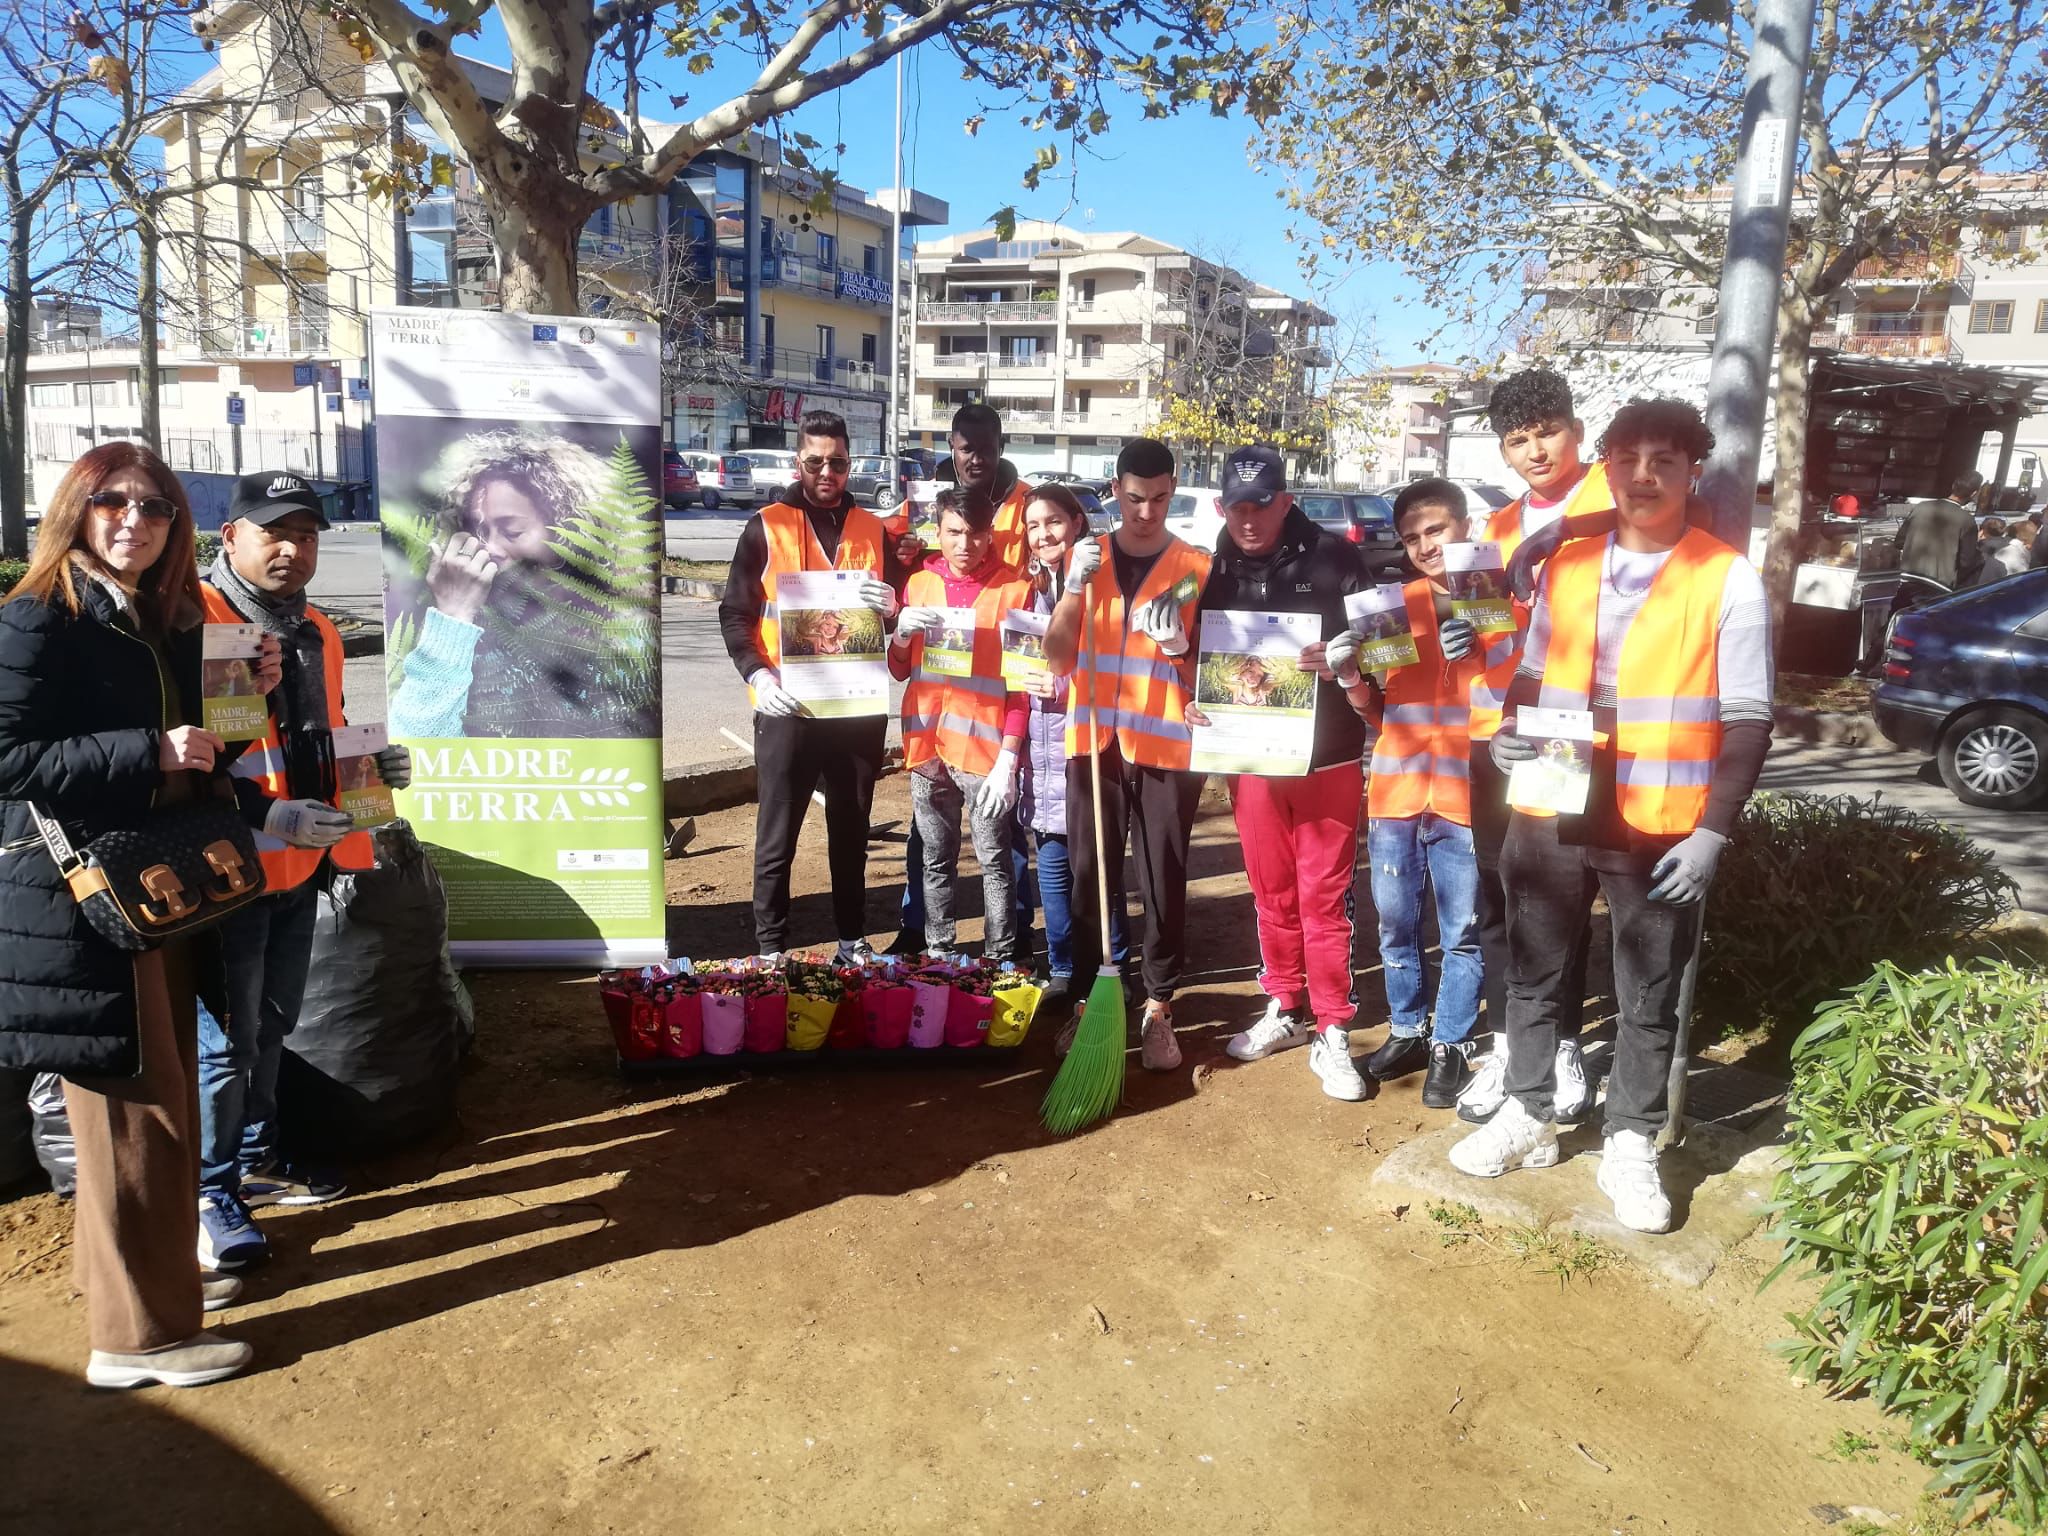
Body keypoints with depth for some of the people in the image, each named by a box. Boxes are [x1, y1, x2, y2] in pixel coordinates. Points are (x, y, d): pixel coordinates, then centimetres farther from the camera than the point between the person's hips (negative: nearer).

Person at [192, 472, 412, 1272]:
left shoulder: (315, 633, 12)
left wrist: (372, 764, 7)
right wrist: (268, 818, -26)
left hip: (299, 871, 8)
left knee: (271, 1025, 20)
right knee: (224, 1039, 1)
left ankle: (256, 1159, 36)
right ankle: (211, 1192, 17)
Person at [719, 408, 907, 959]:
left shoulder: (873, 531, 10)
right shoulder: (766, 527, 0)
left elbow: (898, 619, 14)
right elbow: (734, 614, -2)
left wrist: (891, 607, -10)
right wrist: (758, 675, -18)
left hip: (859, 708, 3)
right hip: (788, 709, -3)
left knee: (851, 833, 13)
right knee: (777, 838, 3)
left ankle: (853, 938, 25)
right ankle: (771, 948, 14)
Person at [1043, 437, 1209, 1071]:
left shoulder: (1197, 568, 2)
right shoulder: (1086, 557, 7)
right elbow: (1057, 658, 0)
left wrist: (1183, 648, -15)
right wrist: (1076, 588, -14)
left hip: (1167, 747, -1)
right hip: (1093, 741, 2)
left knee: (1163, 883, 2)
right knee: (1088, 877, 6)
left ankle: (1157, 1008, 13)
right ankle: (1086, 999, 18)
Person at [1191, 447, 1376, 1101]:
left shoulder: (1335, 559, -6)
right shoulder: (1216, 572, 5)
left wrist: (1342, 661, -24)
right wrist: (1191, 700, -5)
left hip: (1328, 756, -3)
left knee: (1324, 896, 1)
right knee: (1272, 893, 14)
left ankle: (1331, 1033, 11)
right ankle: (1285, 1009, 29)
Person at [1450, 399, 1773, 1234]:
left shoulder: (1728, 580, -5)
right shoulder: (1566, 565, 6)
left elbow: (1747, 720, -5)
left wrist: (1713, 829, -13)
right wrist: (1512, 730, -6)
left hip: (1661, 829, -3)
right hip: (1551, 815, 3)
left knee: (1648, 997, 9)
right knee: (1533, 974, 13)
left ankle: (1631, 1146, 25)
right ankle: (1528, 1116, 31)